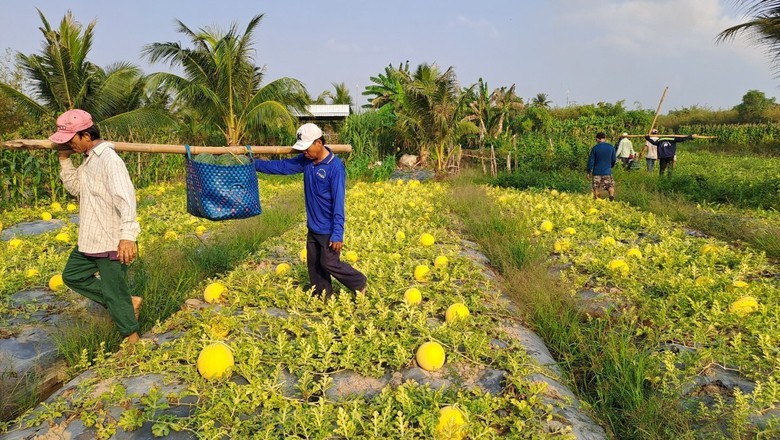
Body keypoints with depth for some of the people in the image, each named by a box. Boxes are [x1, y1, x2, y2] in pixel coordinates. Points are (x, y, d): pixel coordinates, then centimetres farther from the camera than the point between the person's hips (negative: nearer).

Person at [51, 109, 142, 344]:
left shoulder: (109, 159, -20)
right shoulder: (88, 159, 11)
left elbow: (125, 198, -31)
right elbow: (75, 188, 22)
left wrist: (127, 235, -42)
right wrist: (64, 159, 10)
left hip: (112, 242, -10)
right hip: (90, 240, 10)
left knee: (115, 293, -1)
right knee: (72, 275, 21)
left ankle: (132, 339, 16)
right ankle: (128, 302, 20)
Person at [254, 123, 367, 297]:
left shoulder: (335, 167, -22)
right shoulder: (306, 160, -1)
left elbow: (338, 202, -23)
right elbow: (282, 166, 9)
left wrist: (337, 233, -24)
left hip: (329, 229, -8)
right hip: (313, 227, 8)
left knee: (330, 264, 3)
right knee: (314, 264, 15)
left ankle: (360, 283, 24)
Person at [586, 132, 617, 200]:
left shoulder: (595, 148, -6)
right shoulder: (611, 147, 0)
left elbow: (591, 161, -5)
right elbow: (614, 160, 8)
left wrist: (589, 172, 2)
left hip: (597, 172, -1)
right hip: (607, 172, 1)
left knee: (596, 188, 8)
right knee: (611, 186, 12)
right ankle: (611, 195, -12)